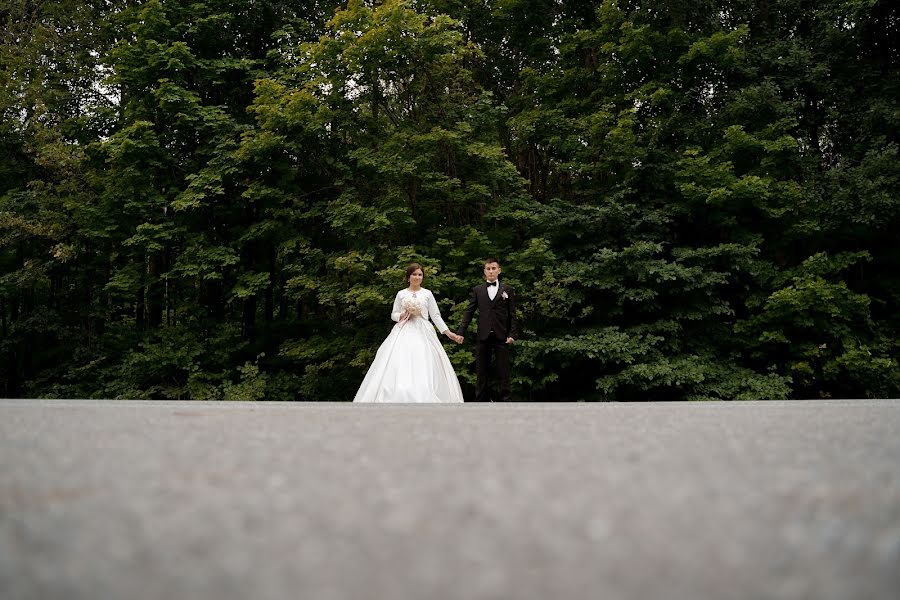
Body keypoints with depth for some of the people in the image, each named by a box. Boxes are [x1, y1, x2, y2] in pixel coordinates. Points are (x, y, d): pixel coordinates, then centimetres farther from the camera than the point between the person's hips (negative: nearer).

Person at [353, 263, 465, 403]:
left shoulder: (427, 294, 7)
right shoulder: (401, 294, 9)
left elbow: (436, 316, 5)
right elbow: (393, 315, 11)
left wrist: (449, 333, -3)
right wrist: (405, 314, -9)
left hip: (423, 334, -1)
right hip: (404, 334, 1)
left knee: (424, 373, -8)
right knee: (399, 369, -9)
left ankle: (424, 399, -2)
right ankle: (399, 399, -6)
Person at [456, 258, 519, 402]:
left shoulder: (507, 290, 8)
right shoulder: (477, 290, 11)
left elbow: (512, 314, 5)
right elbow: (469, 312, 7)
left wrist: (512, 334, -6)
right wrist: (461, 332, -1)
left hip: (501, 336, -1)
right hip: (483, 336, 1)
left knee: (503, 371, -1)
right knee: (481, 371, 5)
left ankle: (505, 399, 5)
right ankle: (481, 400, 11)